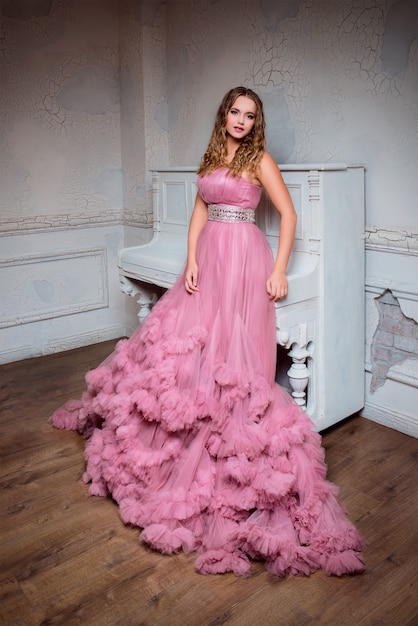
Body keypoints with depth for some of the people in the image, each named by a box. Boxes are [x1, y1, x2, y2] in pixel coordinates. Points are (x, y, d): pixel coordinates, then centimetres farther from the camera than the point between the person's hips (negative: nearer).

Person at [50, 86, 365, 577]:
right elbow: (199, 212, 12)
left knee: (232, 353, -6)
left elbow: (288, 215, -5)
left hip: (243, 259, -6)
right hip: (209, 256, 6)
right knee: (185, 341, 8)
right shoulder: (213, 157, 16)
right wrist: (192, 261, -1)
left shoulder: (260, 159, -2)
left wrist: (278, 272, -13)